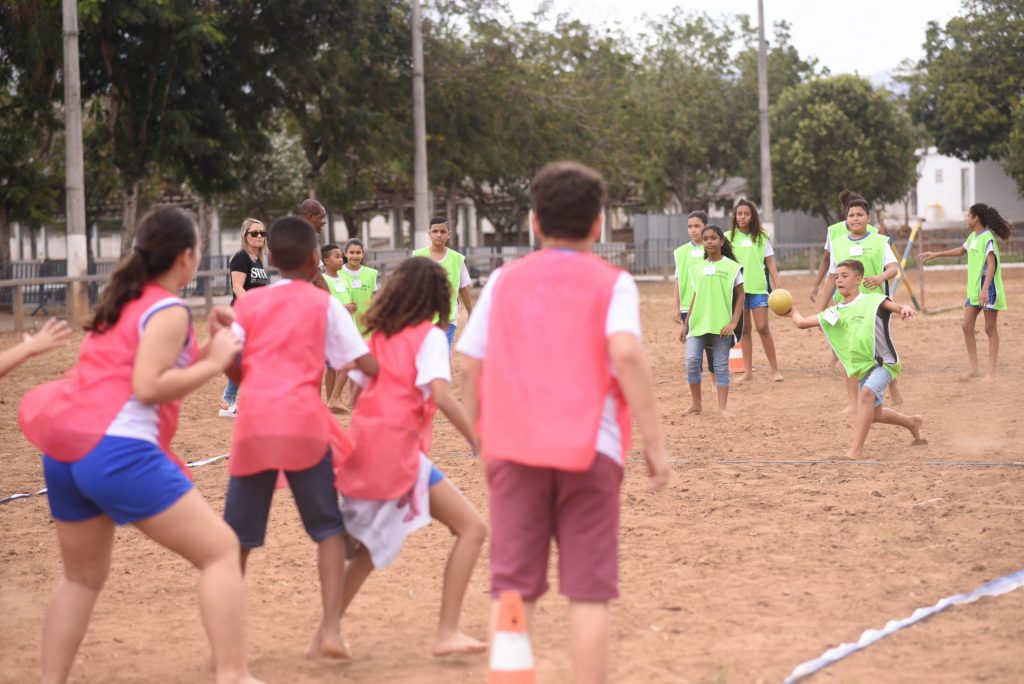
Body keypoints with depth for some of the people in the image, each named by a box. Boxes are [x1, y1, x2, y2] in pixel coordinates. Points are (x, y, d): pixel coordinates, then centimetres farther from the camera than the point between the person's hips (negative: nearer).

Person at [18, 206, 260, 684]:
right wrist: (215, 361, -8)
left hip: (64, 450, 9)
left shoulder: (124, 301, 21)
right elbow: (149, 387, -16)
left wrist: (208, 347, 16)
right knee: (220, 550, -4)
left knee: (82, 575, 23)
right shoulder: (169, 310, -4)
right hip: (117, 451, -9)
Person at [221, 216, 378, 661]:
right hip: (303, 421, -2)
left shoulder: (248, 303, 14)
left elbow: (230, 364, 4)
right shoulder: (325, 304, 8)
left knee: (238, 535, 12)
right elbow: (367, 365, 3)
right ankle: (331, 630, -4)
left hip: (253, 423, 2)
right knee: (328, 528, 9)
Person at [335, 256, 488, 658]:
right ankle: (447, 633, -12)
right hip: (399, 452, -8)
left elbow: (356, 392, 15)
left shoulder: (378, 337, 15)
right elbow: (442, 398, -17)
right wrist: (478, 442, -12)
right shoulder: (429, 337, -5)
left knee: (374, 543, 25)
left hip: (362, 454, 8)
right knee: (472, 528, -4)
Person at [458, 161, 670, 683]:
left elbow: (469, 366, 7)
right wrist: (653, 442, -12)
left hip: (514, 449, 2)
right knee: (588, 592, 3)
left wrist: (484, 437, 18)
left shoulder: (504, 281, 11)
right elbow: (625, 352, -14)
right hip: (588, 449, -2)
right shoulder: (611, 283, 3)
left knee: (512, 590, 6)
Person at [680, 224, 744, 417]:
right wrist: (686, 324, 13)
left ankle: (722, 407, 7)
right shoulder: (697, 269, 10)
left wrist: (733, 322, -9)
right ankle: (696, 404, 7)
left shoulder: (731, 267, -1)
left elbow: (740, 296, 0)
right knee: (692, 360, -7)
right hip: (698, 323, 3)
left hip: (721, 325, -3)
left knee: (721, 365, 1)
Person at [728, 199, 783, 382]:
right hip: (737, 288, 1)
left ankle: (775, 369, 3)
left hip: (758, 287, -1)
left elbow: (770, 263, 5)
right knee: (744, 329, 6)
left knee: (762, 328, -6)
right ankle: (747, 371, 11)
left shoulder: (761, 238, 3)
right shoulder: (729, 237, 3)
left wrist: (778, 287, -1)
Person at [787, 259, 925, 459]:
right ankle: (912, 423, 46)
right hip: (862, 368, 7)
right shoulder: (834, 313, 8)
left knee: (867, 393, -31)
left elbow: (893, 306, -23)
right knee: (875, 414, 16)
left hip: (883, 362, -7)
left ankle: (855, 449, -32)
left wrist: (904, 309, -43)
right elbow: (802, 323, 11)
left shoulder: (871, 300, -6)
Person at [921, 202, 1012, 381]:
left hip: (989, 287, -9)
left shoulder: (988, 238, -15)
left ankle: (991, 372, 0)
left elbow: (991, 264, -24)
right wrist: (936, 255, 38)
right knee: (967, 326, 5)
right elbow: (961, 250, 32)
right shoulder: (973, 237, 12)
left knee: (990, 328, -3)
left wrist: (985, 289, -33)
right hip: (974, 288, 9)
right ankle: (973, 368, 10)